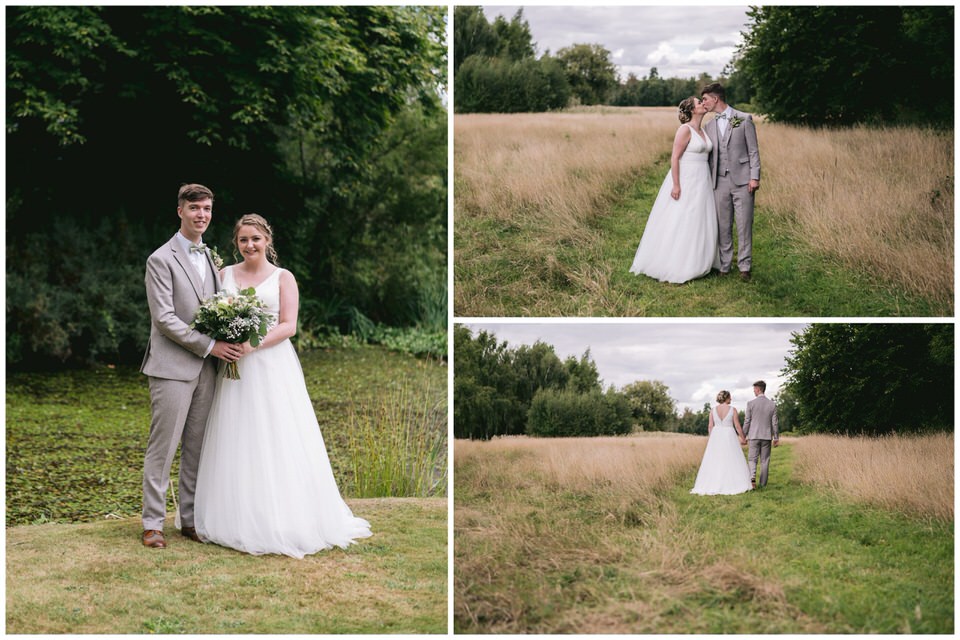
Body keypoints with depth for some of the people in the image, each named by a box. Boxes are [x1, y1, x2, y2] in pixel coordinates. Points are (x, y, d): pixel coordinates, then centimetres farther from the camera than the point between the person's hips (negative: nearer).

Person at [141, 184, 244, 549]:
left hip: (205, 368, 6)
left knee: (197, 447, 9)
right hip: (172, 367, -6)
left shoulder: (211, 258, 16)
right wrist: (209, 345, -14)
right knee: (163, 447, -3)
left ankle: (190, 518, 16)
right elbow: (164, 318, -13)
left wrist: (227, 346, 1)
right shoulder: (161, 259, -6)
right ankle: (152, 523, 4)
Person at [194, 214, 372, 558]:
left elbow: (288, 326, -5)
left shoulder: (283, 277, 3)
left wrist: (254, 343, -18)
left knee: (277, 442, -3)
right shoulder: (226, 274, 11)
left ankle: (282, 520, 3)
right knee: (237, 444, 3)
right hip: (235, 367, 3)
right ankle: (238, 519, 11)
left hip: (271, 366, -3)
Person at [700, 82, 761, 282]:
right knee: (723, 226, 5)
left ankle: (745, 266, 6)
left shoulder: (744, 119, 1)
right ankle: (724, 266, 13)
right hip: (720, 182, 4)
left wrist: (754, 177, -9)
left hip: (742, 181, -4)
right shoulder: (709, 126, 13)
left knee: (744, 225, -2)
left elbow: (753, 150, -1)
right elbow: (707, 155, 15)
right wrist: (707, 182, 8)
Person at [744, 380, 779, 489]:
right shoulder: (772, 404, 1)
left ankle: (752, 476, -22)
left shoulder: (751, 403, -6)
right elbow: (774, 423, 2)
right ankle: (763, 484, 10)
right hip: (767, 436, 2)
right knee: (764, 461, 8)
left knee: (752, 459, 3)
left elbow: (747, 422, -4)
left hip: (754, 436, -2)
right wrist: (776, 437, 10)